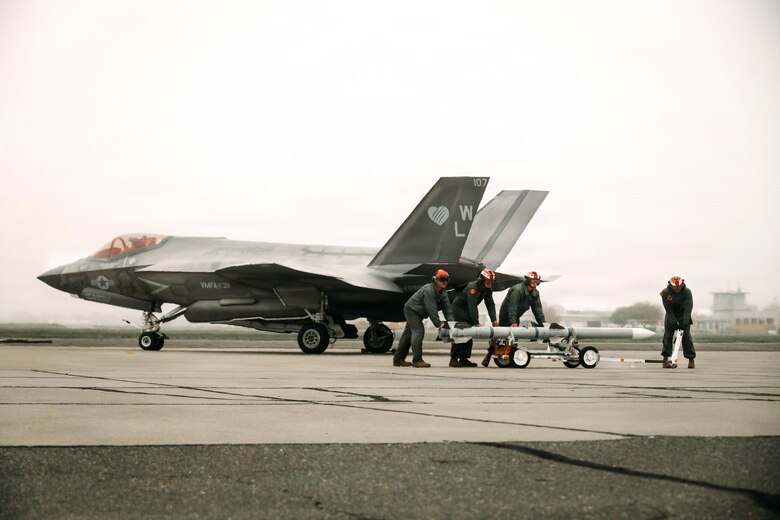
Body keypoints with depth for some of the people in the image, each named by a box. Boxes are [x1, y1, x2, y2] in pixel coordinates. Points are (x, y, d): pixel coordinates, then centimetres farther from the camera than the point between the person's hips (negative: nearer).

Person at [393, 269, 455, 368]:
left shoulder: (443, 292, 1)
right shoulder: (428, 290, -28)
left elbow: (447, 307, -3)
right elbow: (431, 309, -32)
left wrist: (451, 321, -17)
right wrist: (438, 323, -32)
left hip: (418, 313, 10)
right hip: (411, 309, -10)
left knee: (408, 333, 12)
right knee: (418, 331, -19)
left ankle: (398, 359, 17)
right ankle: (417, 360, -21)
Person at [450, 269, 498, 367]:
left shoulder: (488, 290, -3)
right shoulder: (473, 287, -29)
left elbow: (490, 304, -4)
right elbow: (472, 306, -34)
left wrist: (494, 319, -17)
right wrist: (476, 323, -38)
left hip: (468, 310, 9)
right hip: (459, 307, -9)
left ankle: (464, 359, 8)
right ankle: (453, 359, -15)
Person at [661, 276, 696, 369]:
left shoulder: (687, 292, -21)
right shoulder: (665, 293, -21)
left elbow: (688, 309, -25)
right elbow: (669, 310, -19)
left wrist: (684, 323, -34)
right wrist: (674, 323, -25)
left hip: (683, 315, 0)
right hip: (671, 315, 0)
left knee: (686, 335, -8)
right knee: (668, 335, -8)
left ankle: (691, 359, -4)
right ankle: (665, 359, -8)